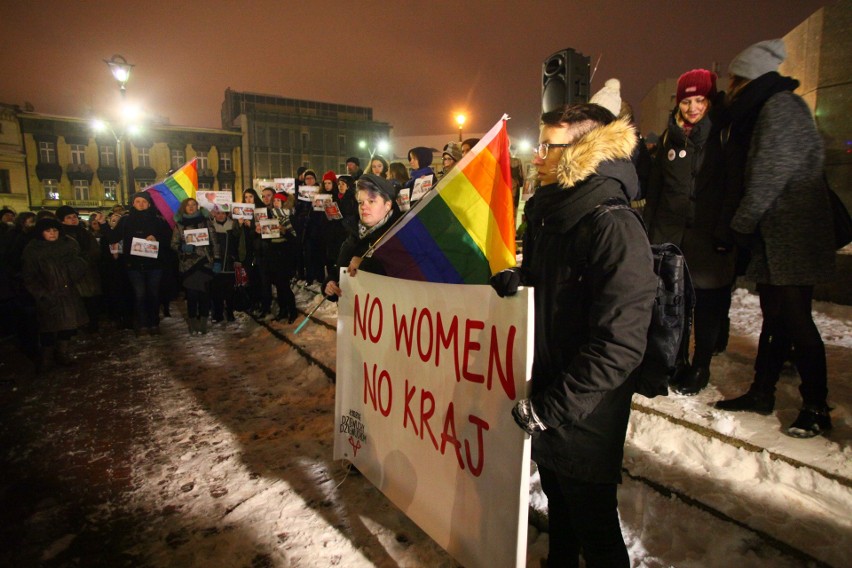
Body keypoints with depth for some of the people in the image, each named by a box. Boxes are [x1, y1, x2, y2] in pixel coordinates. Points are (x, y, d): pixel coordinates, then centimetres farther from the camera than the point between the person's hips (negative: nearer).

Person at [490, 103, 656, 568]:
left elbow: (618, 345, -26)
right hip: (545, 406, 8)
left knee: (595, 529, 14)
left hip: (586, 419, -8)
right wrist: (517, 279, -2)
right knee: (558, 506, 28)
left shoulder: (614, 227, -23)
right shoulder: (547, 212, 4)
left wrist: (551, 406, -21)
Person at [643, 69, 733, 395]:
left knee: (708, 306, 5)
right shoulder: (671, 137, 12)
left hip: (710, 238, -3)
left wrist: (726, 234, -12)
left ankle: (700, 369, 21)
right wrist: (649, 231, 7)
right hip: (670, 234, 3)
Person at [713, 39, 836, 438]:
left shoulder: (780, 107, -11)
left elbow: (770, 175, -18)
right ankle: (762, 393, 22)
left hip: (792, 236, -10)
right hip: (773, 236, 10)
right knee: (775, 316, 13)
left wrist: (741, 225, -11)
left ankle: (816, 409, 6)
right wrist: (744, 226, 14)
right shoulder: (762, 111, 19)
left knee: (796, 320, -5)